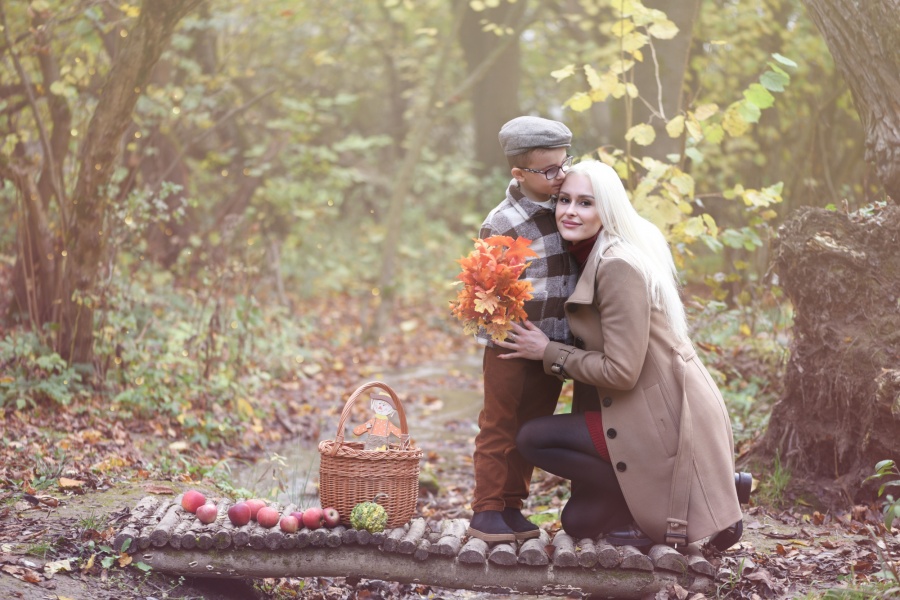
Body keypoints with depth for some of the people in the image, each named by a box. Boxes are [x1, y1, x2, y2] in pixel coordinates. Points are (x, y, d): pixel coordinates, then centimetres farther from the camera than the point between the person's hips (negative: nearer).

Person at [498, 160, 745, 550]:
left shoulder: (619, 268, -21)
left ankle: (665, 506, -3)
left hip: (665, 422, -10)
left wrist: (547, 352, -13)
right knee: (579, 521, 14)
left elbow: (621, 371, -22)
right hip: (664, 411, 10)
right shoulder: (594, 258, 10)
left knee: (532, 440, -8)